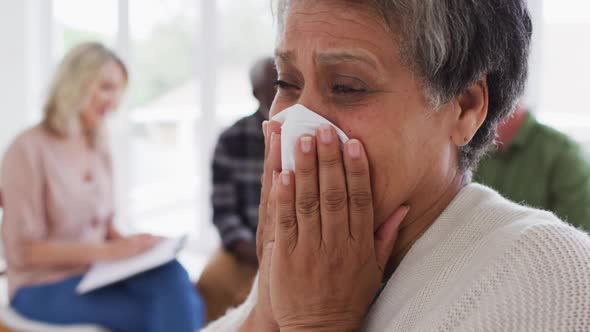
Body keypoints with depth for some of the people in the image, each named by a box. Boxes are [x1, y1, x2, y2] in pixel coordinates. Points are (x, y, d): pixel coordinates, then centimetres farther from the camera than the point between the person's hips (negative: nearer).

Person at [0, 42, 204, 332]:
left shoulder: (99, 149, 11)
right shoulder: (29, 150, -11)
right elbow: (24, 250, -13)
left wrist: (129, 244, -6)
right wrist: (107, 251, -21)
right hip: (44, 287, -6)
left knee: (172, 276, -28)